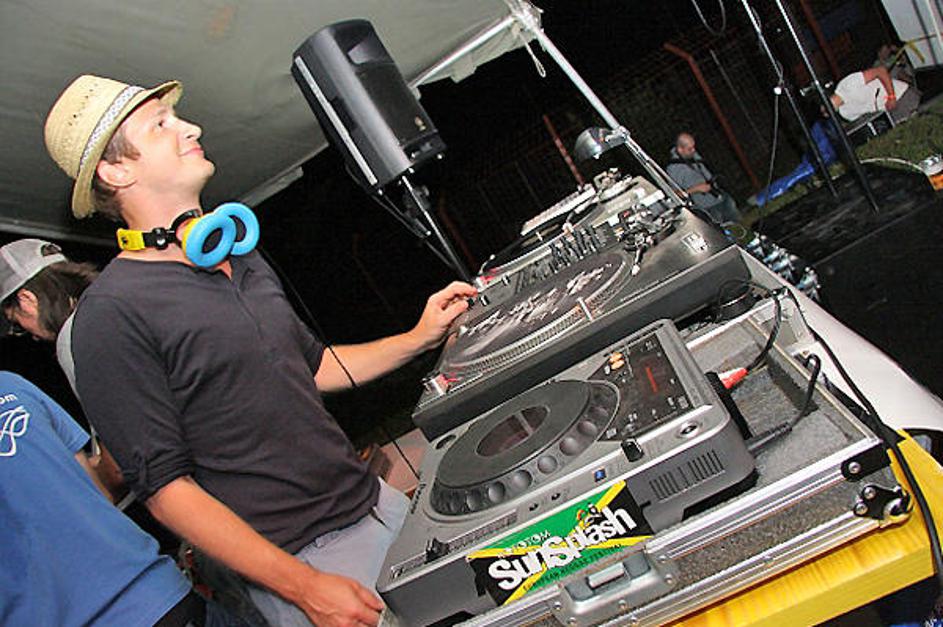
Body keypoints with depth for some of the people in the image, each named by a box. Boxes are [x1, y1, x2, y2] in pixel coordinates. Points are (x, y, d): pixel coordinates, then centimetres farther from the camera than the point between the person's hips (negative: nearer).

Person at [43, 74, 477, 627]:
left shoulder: (245, 260, 11)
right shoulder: (112, 314, -15)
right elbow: (165, 487, -16)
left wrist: (419, 337, 12)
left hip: (376, 504, 7)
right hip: (292, 560, -7)